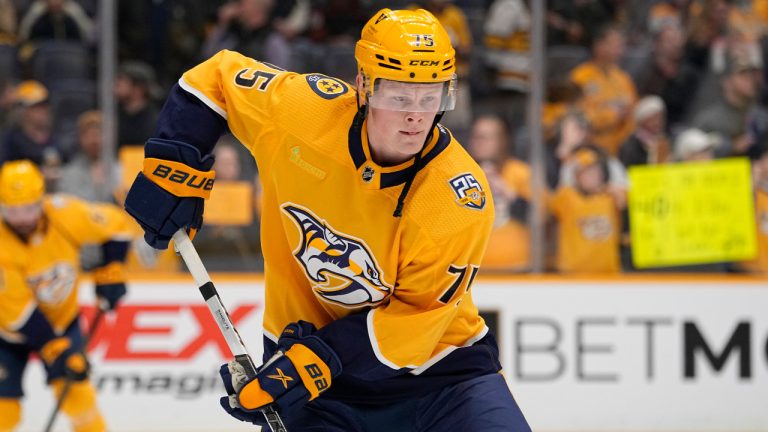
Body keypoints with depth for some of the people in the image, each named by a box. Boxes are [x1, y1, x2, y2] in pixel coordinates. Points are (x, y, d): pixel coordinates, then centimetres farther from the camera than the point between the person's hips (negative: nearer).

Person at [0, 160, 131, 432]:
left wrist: (110, 274, -11)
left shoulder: (64, 213, -24)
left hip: (61, 319, 2)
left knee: (75, 390, -11)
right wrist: (56, 350, -29)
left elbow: (115, 223, -6)